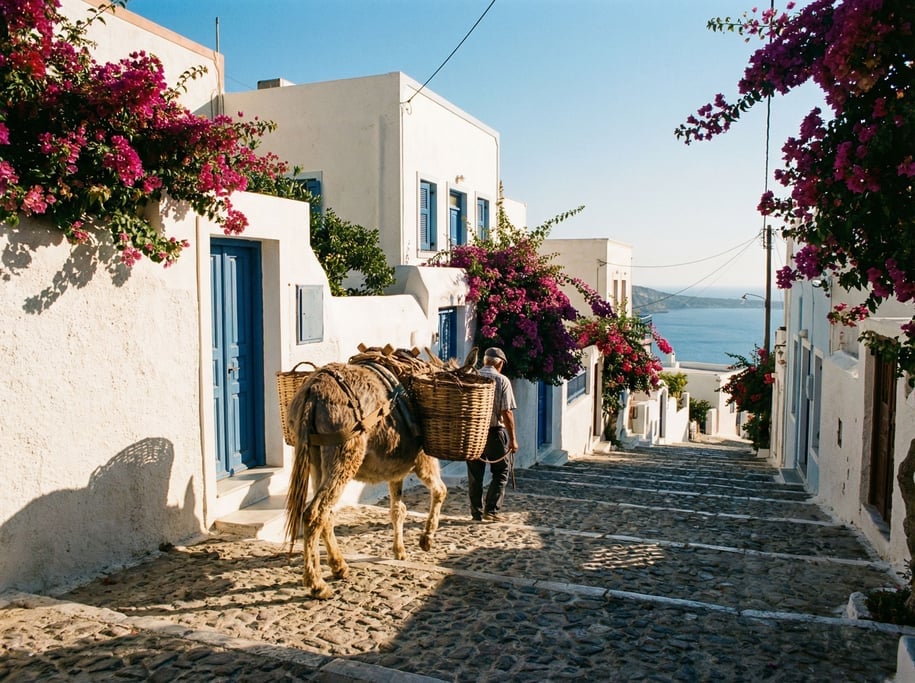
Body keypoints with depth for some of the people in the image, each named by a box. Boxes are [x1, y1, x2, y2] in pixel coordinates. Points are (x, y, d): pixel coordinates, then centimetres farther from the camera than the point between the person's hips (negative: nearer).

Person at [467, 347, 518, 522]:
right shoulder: (502, 380, -9)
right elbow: (506, 412, -12)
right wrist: (512, 438, -6)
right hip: (495, 431, -3)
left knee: (475, 474, 11)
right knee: (501, 472, 11)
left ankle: (477, 512, 16)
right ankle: (491, 510, 4)